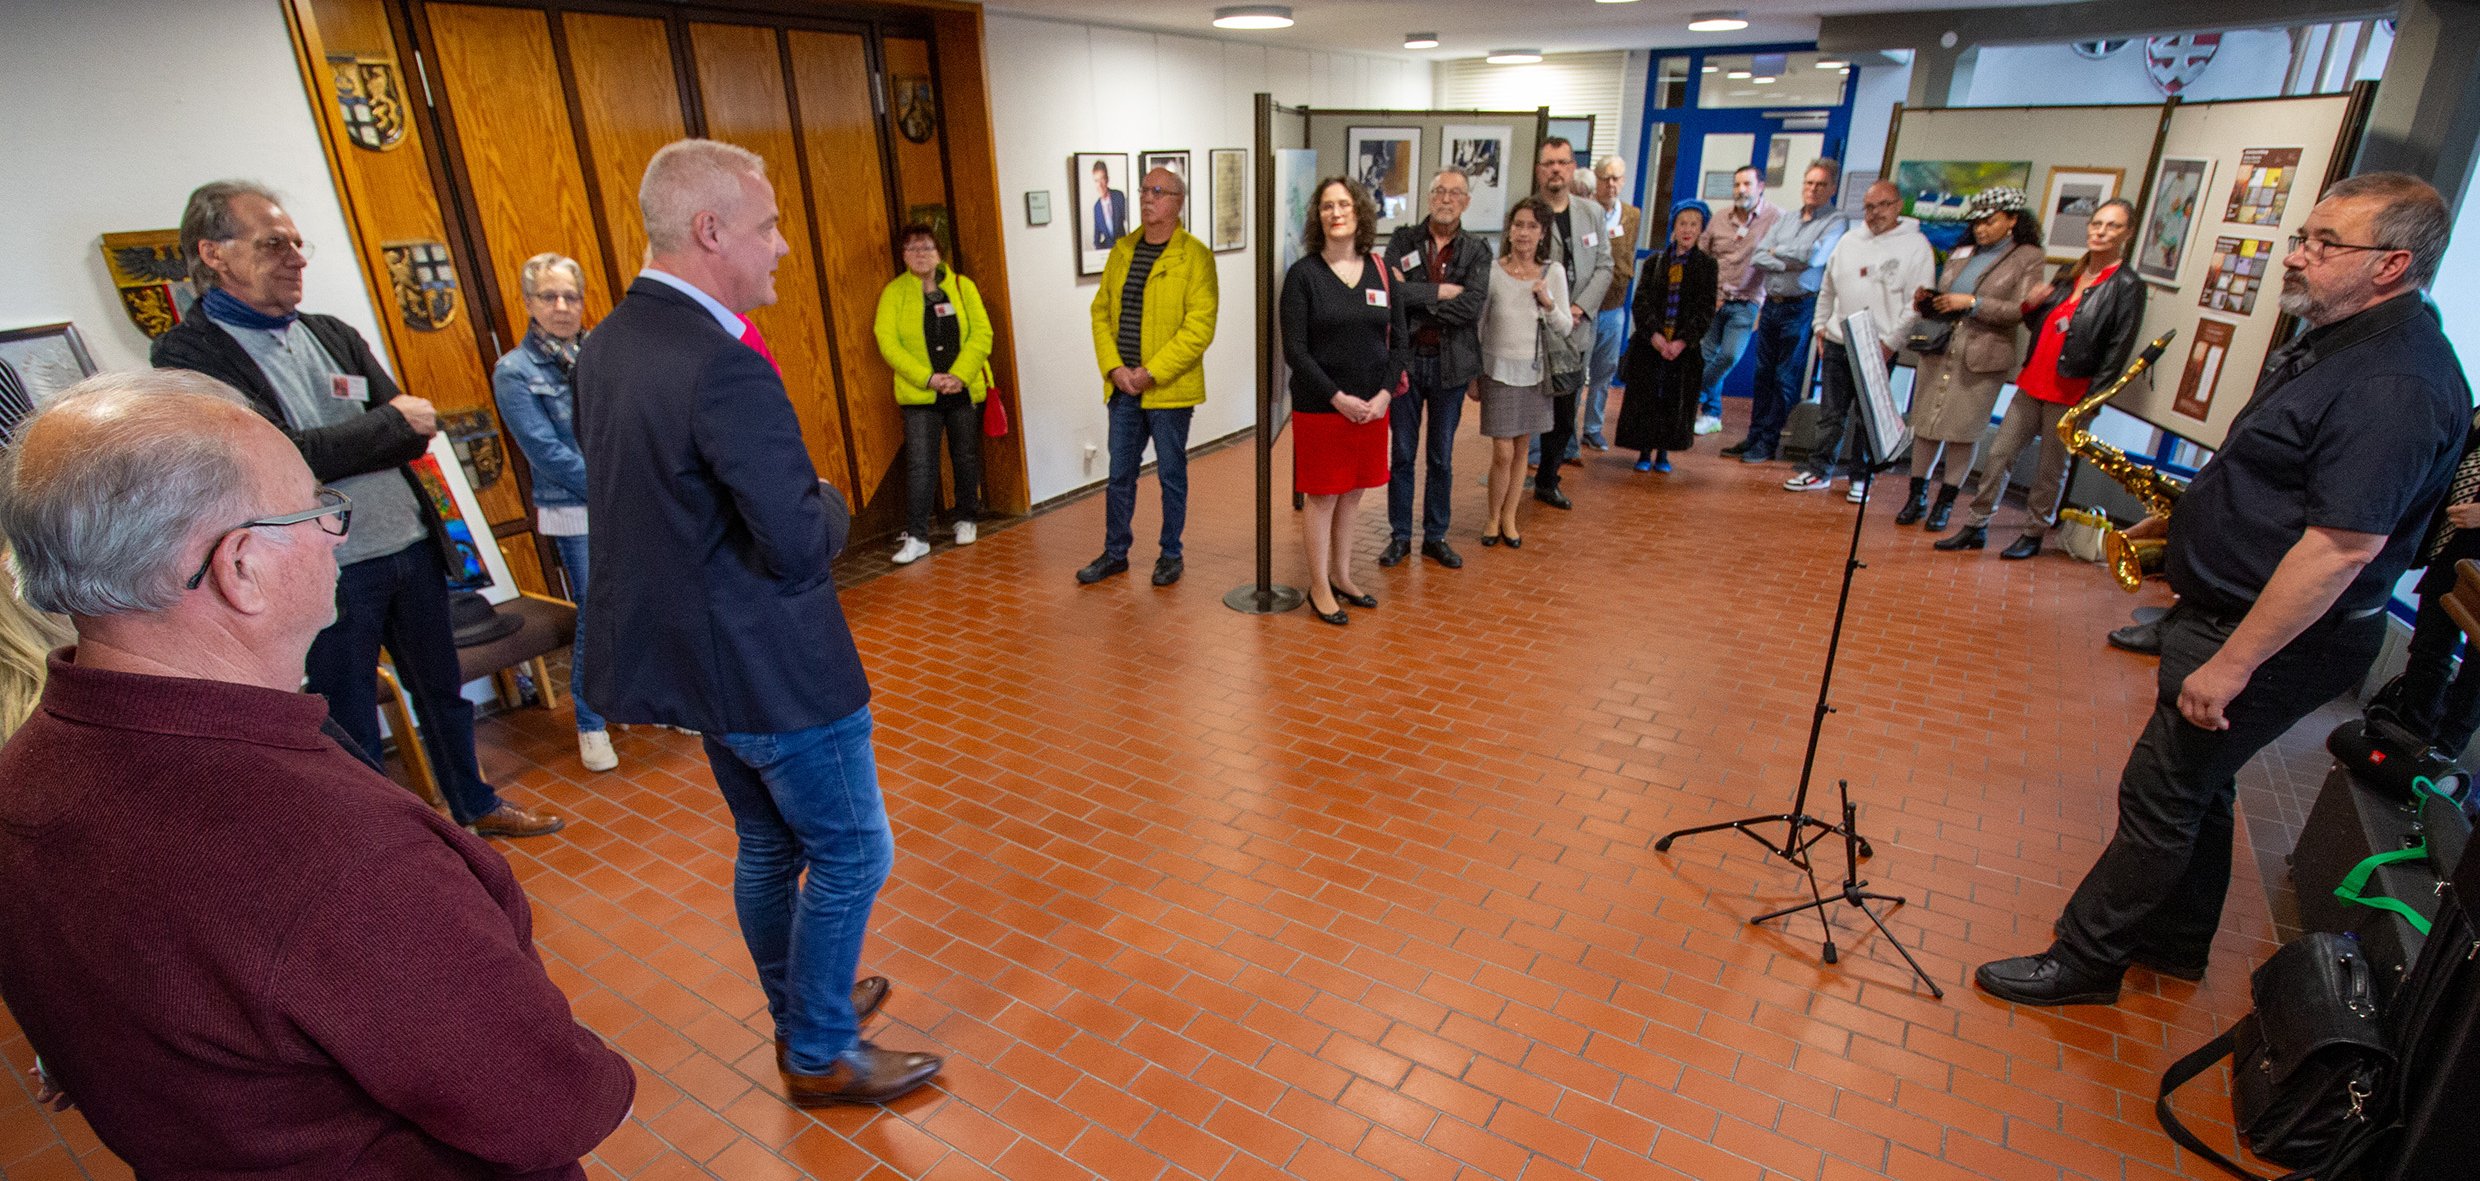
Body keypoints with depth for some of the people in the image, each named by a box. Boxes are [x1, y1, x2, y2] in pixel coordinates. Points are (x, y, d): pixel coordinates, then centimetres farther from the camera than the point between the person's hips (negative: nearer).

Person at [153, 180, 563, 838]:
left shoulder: (335, 335, 11)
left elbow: (420, 429, 4)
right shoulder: (189, 353, -8)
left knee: (442, 692, 20)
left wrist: (331, 449, -13)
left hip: (411, 550, 6)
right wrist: (390, 423, -9)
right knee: (351, 735, 8)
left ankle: (476, 807, 38)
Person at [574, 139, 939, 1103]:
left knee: (769, 844, 24)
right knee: (852, 854, 9)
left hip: (691, 651, 10)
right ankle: (822, 1056, 25)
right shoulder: (724, 368, -26)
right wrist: (831, 505, -6)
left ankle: (799, 1013, 42)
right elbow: (802, 545, -29)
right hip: (769, 665, -9)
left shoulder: (604, 347, 4)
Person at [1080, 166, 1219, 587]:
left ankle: (1170, 555, 22)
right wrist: (1114, 367, -5)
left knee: (1171, 474, 7)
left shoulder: (1195, 256, -8)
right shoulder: (1121, 251, 10)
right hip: (1123, 387, 5)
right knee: (1119, 474, 13)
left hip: (1169, 390, -5)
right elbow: (1101, 312, 9)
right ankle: (1115, 553, 27)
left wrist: (1151, 372, -17)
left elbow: (1199, 327, -15)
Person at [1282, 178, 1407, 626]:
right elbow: (1295, 349, -11)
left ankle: (1341, 576, 30)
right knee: (1323, 498, 4)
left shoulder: (1380, 271, 6)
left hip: (1372, 408, 4)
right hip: (1319, 407, -4)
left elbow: (1400, 338, 6)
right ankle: (1319, 588, 17)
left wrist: (1384, 393, -7)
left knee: (1351, 496, 14)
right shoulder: (1302, 274, -6)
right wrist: (1339, 398, -16)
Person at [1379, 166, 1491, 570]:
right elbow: (1391, 289, -17)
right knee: (1402, 454, 8)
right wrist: (1442, 291, -15)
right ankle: (1400, 536, 20)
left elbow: (1472, 305, -14)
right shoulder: (1403, 240, 0)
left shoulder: (1476, 251, 2)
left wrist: (1415, 297, -15)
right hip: (1406, 359, -1)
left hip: (1450, 365, 1)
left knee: (1441, 457, 10)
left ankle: (1436, 537, 22)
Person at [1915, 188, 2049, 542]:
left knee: (1962, 432, 1)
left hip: (1982, 357, -4)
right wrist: (1926, 302, -2)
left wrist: (1973, 303, -15)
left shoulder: (2028, 258, 1)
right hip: (1940, 349, 4)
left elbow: (2020, 311, -8)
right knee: (1925, 425, 3)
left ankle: (1944, 504, 10)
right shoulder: (1961, 254, 15)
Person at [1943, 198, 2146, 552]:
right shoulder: (2070, 273, 13)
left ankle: (2033, 534, 16)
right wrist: (2030, 306, -2)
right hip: (2033, 383, 6)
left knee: (2052, 469, 4)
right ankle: (1976, 527, 10)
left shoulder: (2127, 285, -6)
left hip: (2071, 394, -6)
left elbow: (2118, 350, -9)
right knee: (1999, 454, 4)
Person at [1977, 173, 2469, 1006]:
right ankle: (2175, 943, 37)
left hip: (2278, 638, -10)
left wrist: (2230, 664, -26)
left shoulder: (2396, 383, -23)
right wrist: (2178, 521, 11)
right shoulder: (2336, 339, 10)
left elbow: (2343, 544, -27)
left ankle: (2084, 962, 13)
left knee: (2162, 796, -1)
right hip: (2233, 610, 10)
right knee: (2195, 785, 20)